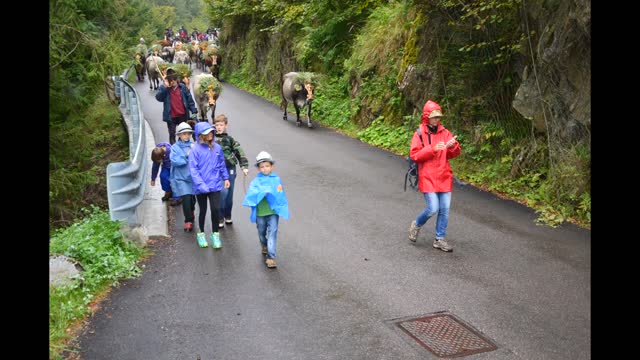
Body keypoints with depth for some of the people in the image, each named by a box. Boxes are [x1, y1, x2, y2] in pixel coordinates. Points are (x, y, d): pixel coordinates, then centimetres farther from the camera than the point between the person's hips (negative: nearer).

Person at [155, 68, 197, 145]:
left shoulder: (182, 87, 0)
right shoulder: (163, 88, -2)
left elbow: (189, 99, 5)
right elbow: (158, 97, -18)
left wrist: (194, 110, 0)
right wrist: (165, 87, -23)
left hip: (183, 115, 1)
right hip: (171, 116, -1)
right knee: (172, 134, 5)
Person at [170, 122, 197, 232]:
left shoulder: (194, 146, 0)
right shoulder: (175, 147, -3)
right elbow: (175, 161, -15)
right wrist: (187, 155, -16)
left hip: (193, 177, 3)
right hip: (180, 178, -2)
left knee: (192, 198, 14)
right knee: (186, 199, -12)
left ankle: (191, 212, 44)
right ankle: (188, 221, 2)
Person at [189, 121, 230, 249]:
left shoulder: (217, 148, 1)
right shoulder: (195, 149, -12)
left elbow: (222, 164, 13)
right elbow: (193, 169, -14)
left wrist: (225, 178, 14)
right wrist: (201, 184, -20)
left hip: (215, 185, 2)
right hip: (201, 187, -2)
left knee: (215, 209, -4)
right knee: (203, 211, 12)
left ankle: (215, 234, 16)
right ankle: (201, 234, 33)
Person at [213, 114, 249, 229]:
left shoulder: (229, 139, 6)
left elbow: (239, 152, 4)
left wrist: (244, 166, -2)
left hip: (230, 169, 3)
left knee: (229, 193, 11)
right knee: (223, 192, -14)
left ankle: (227, 216, 30)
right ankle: (220, 218, 0)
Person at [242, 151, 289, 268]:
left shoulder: (276, 179, 0)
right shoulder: (256, 181, -3)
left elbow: (281, 195, 3)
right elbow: (251, 193, -17)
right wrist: (263, 193, -30)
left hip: (273, 211, -1)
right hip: (260, 212, 1)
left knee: (272, 232, -10)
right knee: (262, 232, 20)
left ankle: (271, 256, -9)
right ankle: (264, 246, 49)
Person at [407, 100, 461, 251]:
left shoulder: (445, 132, 8)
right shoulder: (420, 134, -3)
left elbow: (454, 154, 10)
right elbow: (414, 155, -10)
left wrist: (453, 146, -13)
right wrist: (433, 149, -20)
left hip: (444, 177, 4)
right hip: (427, 177, -4)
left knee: (445, 209, 4)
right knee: (433, 208, -12)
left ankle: (439, 239, 17)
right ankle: (416, 225, 17)